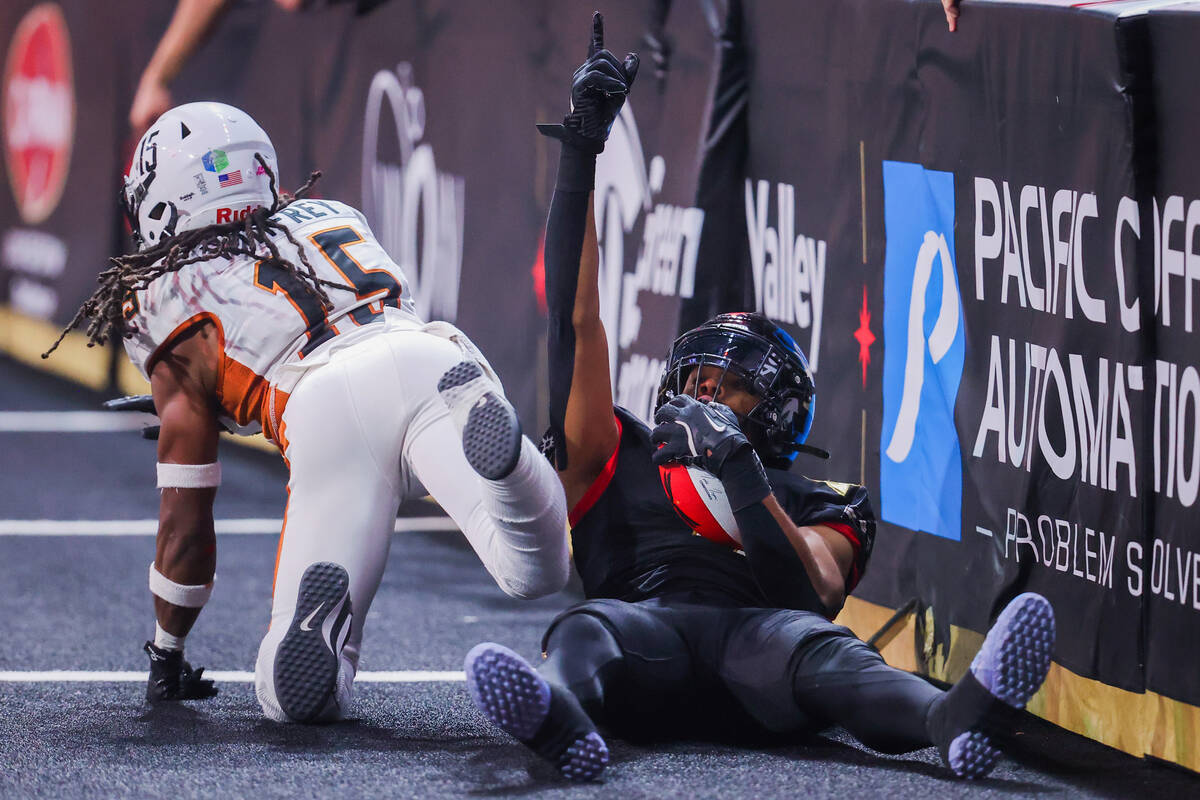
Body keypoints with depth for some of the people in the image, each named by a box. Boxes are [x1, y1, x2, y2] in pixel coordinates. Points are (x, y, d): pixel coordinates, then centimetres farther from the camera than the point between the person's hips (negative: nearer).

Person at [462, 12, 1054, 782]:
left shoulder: (815, 505, 33)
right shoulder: (622, 459, 37)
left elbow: (818, 591, 8)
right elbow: (577, 318, 29)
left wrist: (744, 478, -5)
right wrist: (580, 156, 24)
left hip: (758, 632, -1)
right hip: (648, 627, 1)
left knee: (820, 647, -37)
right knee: (587, 628, -36)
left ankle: (954, 717, -72)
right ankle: (559, 716, -75)